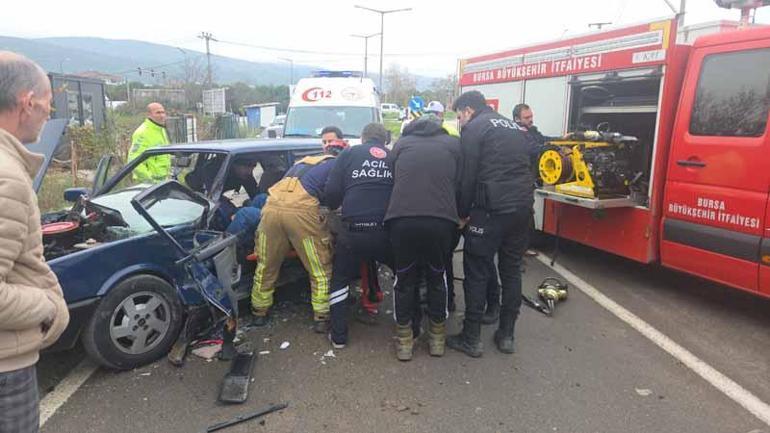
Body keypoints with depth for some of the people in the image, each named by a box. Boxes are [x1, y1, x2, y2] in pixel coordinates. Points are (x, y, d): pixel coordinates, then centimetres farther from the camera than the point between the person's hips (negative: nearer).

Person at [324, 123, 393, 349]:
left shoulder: (349, 154, 9)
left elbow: (332, 191, 1)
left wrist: (333, 207, 22)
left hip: (353, 230, -1)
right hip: (387, 229, 1)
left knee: (340, 278, 22)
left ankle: (339, 335, 21)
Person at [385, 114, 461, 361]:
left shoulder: (401, 143, 21)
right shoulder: (453, 143, 19)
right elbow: (461, 185, 17)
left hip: (402, 218, 0)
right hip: (441, 220, 0)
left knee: (404, 279, 17)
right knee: (438, 278, 20)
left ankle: (404, 341, 24)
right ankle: (437, 338, 30)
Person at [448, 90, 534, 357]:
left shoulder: (474, 128, 0)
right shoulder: (513, 127, 23)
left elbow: (468, 176, -5)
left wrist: (463, 213, 4)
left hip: (492, 208, -7)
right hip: (523, 206, 7)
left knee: (477, 271, 3)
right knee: (512, 270, 15)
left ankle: (471, 338, 9)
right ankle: (506, 335, 22)